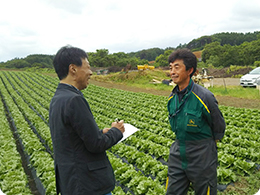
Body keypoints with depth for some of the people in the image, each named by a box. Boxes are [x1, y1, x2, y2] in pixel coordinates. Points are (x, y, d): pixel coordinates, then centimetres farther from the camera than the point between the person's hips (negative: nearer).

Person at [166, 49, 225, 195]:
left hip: (201, 159, -5)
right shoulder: (172, 98, 0)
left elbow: (219, 127, -6)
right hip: (177, 156, 6)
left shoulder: (204, 97, -20)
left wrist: (207, 145, 6)